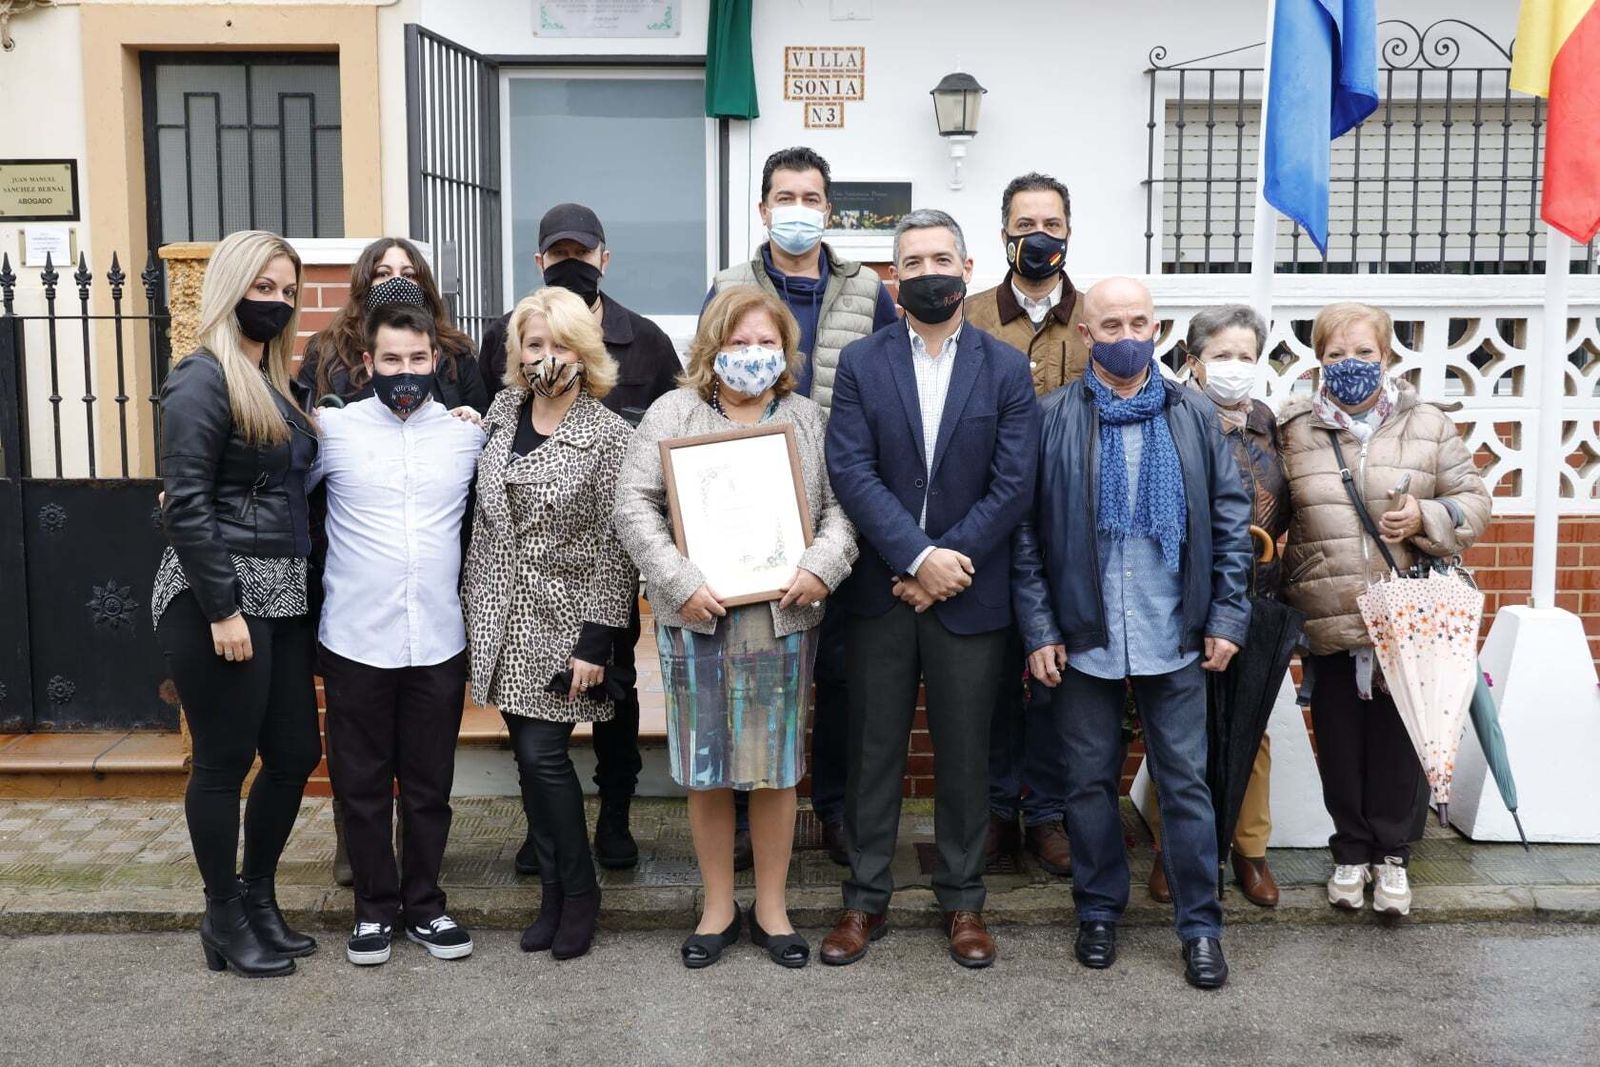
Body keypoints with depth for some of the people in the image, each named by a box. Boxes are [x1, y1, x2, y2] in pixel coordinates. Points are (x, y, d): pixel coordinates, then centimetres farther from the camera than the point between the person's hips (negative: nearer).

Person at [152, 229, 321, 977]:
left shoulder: (272, 383, 15)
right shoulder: (203, 380, -10)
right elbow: (185, 503, -17)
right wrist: (221, 609, -19)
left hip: (281, 598, 8)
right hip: (222, 599, -8)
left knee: (296, 753, 13)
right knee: (224, 762, 4)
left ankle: (257, 895, 31)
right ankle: (224, 917, 20)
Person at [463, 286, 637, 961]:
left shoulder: (608, 436, -9)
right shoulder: (502, 411, 8)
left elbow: (615, 548, -11)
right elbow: (482, 517, 15)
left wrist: (596, 640, -14)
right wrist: (473, 605, 11)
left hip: (564, 621, -5)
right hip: (504, 622, 5)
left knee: (543, 754, -6)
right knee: (529, 758, 9)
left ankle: (578, 893, 13)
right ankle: (554, 893, 22)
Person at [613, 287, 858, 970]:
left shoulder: (808, 419, 8)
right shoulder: (672, 414, 3)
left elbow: (841, 504, 3)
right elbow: (635, 506, -4)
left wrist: (822, 566, -15)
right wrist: (680, 583, -14)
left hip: (782, 615, 1)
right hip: (697, 616, -1)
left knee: (776, 763, 7)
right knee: (705, 766, 6)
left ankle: (771, 905, 22)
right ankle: (717, 906, 22)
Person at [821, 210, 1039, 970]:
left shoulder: (1006, 368, 2)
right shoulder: (860, 363, 2)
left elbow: (1013, 485, -5)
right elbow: (852, 474, -8)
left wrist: (947, 564, -12)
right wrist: (918, 558, -17)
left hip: (969, 594, 0)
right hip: (878, 592, 0)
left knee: (964, 754, 9)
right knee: (874, 750, 8)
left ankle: (963, 902, 24)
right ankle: (865, 900, 21)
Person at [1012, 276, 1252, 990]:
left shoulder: (1194, 415, 4)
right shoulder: (1055, 418, -1)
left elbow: (1230, 520, 5)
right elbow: (1026, 531, -1)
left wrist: (1227, 618, -1)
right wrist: (1039, 630, -5)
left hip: (1174, 638, 1)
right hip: (1084, 637, 0)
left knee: (1185, 780, 6)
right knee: (1091, 780, 10)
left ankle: (1201, 925, 18)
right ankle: (1099, 911, 27)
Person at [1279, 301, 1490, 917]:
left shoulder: (1428, 426, 3)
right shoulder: (1291, 430, 1)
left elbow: (1473, 502, 7)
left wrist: (1427, 517, -13)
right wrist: (1275, 583, -3)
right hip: (1328, 625, 0)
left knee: (1397, 743, 9)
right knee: (1339, 744, 9)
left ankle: (1391, 853, 27)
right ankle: (1351, 851, 28)